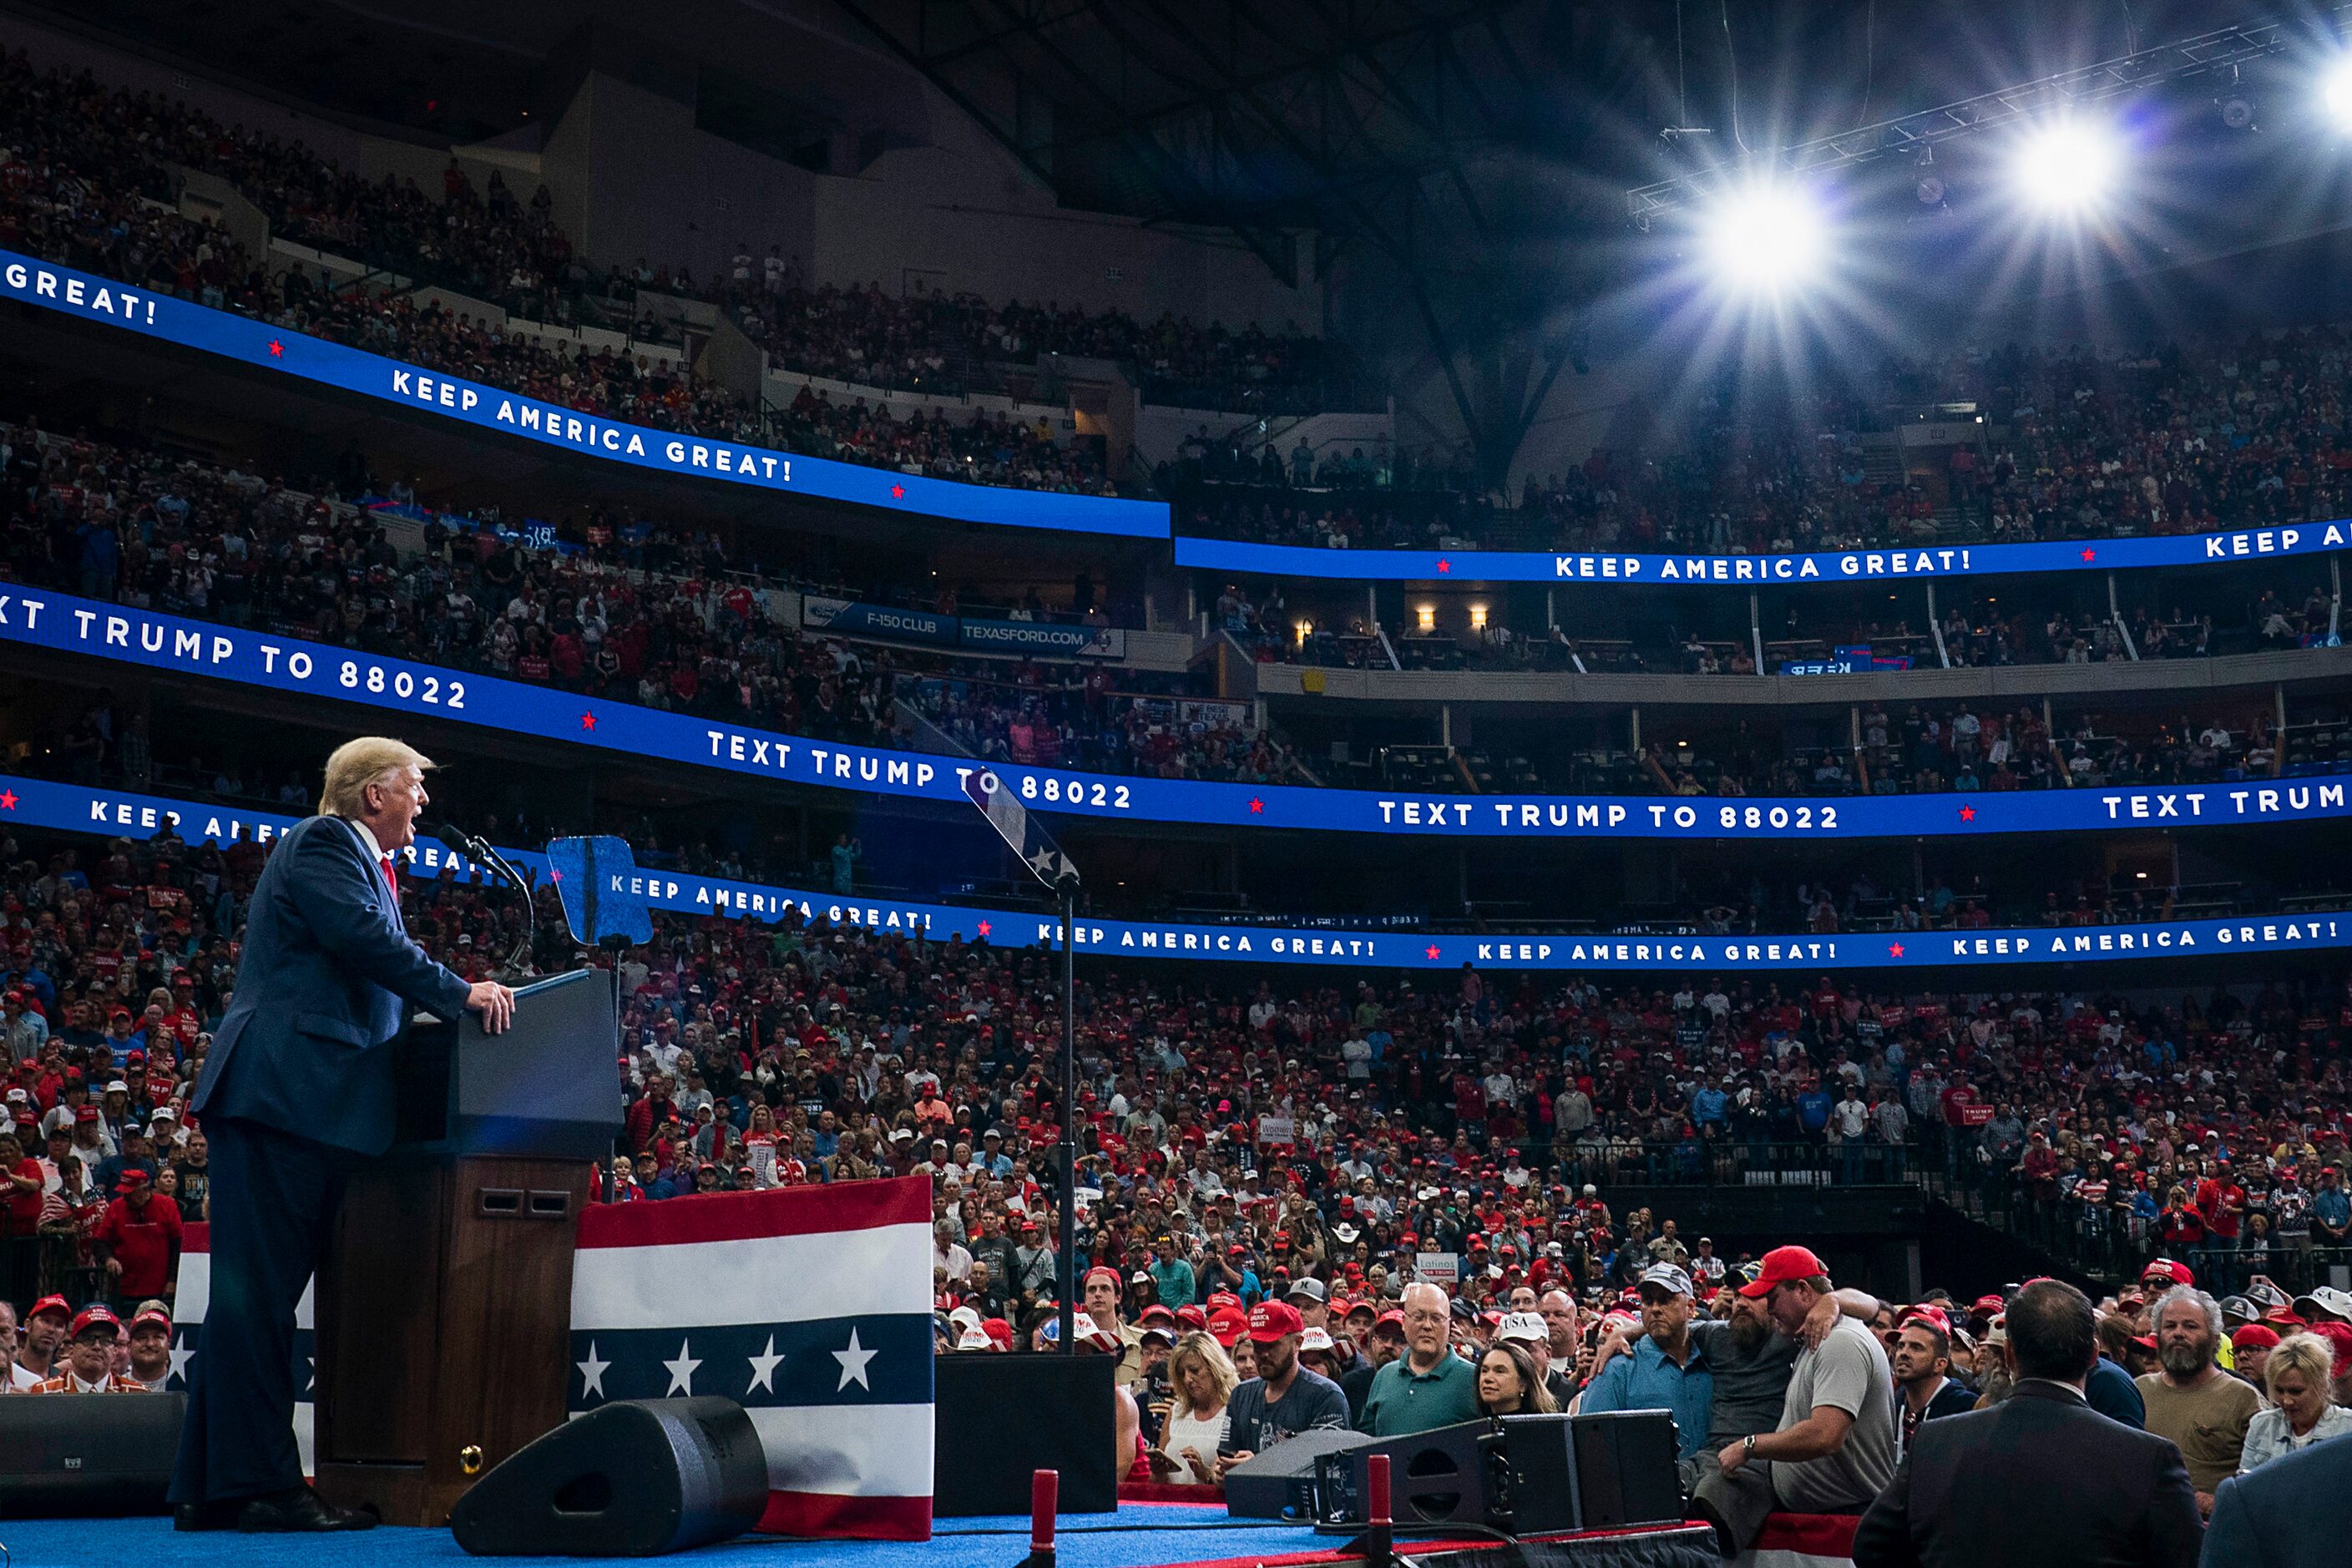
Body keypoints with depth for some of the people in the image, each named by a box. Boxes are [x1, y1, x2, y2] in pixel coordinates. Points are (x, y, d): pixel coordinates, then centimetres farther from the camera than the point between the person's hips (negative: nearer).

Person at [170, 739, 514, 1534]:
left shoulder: (351, 854, 28)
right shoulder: (324, 841, -3)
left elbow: (372, 975, 25)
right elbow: (367, 937, -18)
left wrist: (446, 1003, 14)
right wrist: (460, 993, -15)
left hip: (297, 1105, 10)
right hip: (282, 1092, -10)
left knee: (261, 1292, 9)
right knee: (260, 1289, -9)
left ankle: (209, 1487, 12)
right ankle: (259, 1483, -9)